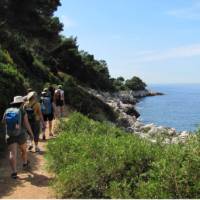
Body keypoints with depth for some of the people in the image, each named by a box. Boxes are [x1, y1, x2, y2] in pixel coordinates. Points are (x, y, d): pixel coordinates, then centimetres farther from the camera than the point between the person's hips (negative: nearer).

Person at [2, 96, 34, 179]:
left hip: (10, 135, 1)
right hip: (21, 135, -1)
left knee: (12, 153, -4)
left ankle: (14, 172, -12)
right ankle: (25, 164, 44)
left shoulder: (7, 111, 1)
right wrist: (31, 133, 1)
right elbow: (26, 124, -11)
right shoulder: (22, 112, -9)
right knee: (23, 150, 23)